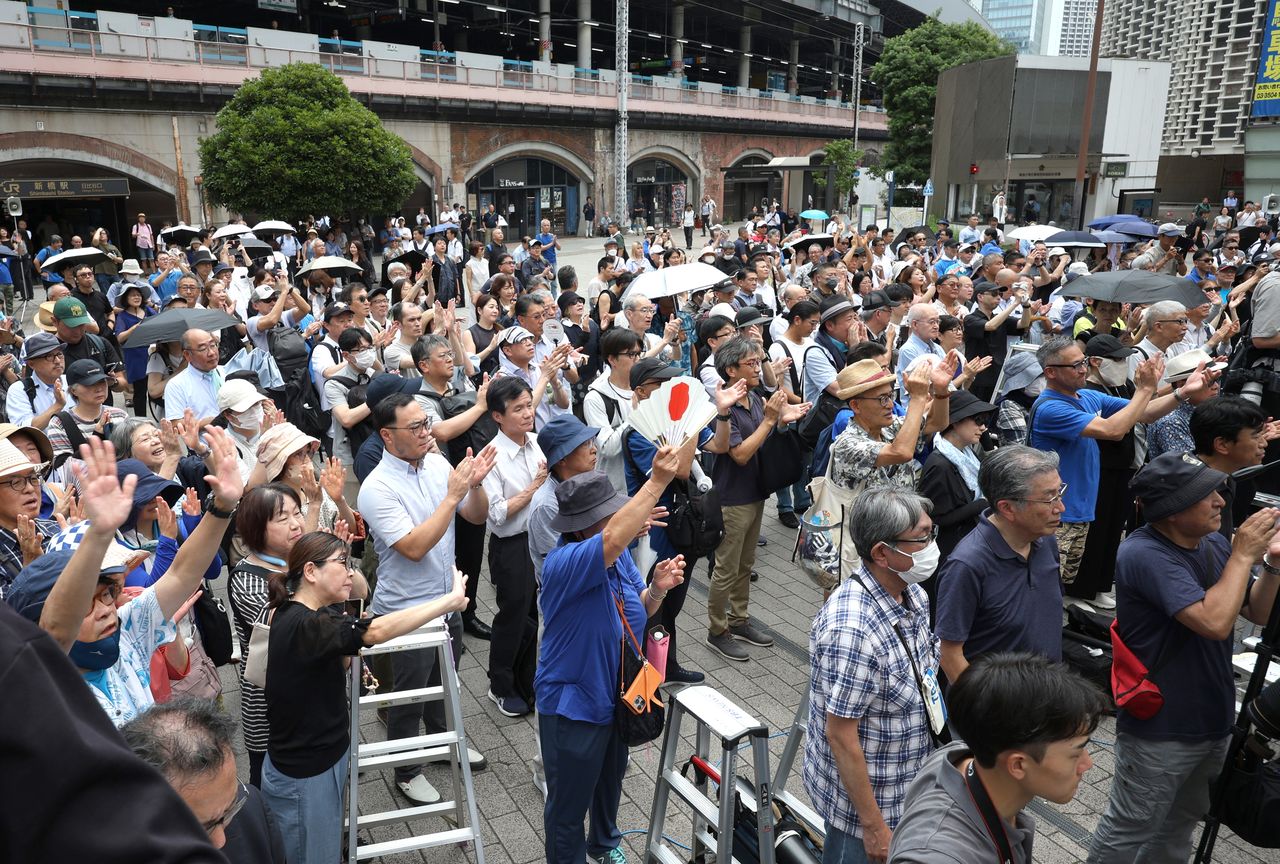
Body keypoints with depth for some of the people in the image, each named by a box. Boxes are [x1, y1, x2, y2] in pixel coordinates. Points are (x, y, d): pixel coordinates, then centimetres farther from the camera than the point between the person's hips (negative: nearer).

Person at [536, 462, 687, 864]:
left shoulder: (619, 554, -7)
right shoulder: (564, 563, -32)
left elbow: (639, 612, 2)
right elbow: (613, 539, -51)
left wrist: (658, 589, -20)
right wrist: (657, 481, -53)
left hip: (618, 694, 8)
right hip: (572, 706, -8)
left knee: (611, 778, 31)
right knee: (569, 802, 14)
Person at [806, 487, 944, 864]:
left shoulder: (913, 595, -5)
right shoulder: (851, 629, -33)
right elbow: (840, 735, -27)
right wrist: (873, 825, -20)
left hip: (908, 783, 8)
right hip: (864, 794, -8)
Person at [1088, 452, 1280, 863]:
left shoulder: (1214, 544, 1)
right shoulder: (1144, 554, -25)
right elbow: (1215, 622, -33)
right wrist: (1243, 556, -23)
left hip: (1212, 719, 8)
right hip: (1160, 730, -8)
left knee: (1177, 828, 26)